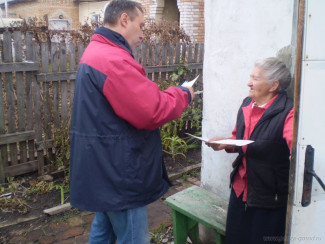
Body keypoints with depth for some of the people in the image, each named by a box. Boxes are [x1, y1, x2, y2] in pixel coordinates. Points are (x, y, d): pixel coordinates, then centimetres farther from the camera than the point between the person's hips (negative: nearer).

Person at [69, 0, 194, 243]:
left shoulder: (96, 52, 14)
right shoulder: (113, 59, -23)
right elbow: (151, 112, -25)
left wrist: (171, 94, 8)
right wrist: (182, 95, -8)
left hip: (102, 168, 11)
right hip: (118, 170, -11)